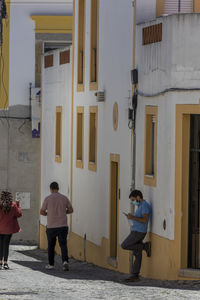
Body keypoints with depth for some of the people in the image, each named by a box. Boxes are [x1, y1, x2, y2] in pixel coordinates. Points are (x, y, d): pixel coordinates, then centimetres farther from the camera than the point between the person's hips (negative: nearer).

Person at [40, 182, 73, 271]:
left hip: (51, 227, -1)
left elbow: (42, 212, 0)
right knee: (63, 244, 1)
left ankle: (51, 264, 20)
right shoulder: (64, 198, 2)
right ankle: (65, 261, -21)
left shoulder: (47, 199, -6)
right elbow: (71, 210, 9)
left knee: (51, 246, 14)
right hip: (63, 226, 1)